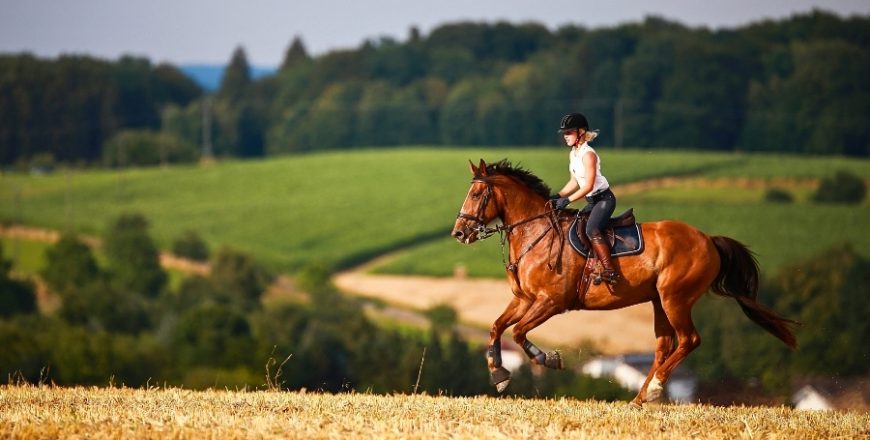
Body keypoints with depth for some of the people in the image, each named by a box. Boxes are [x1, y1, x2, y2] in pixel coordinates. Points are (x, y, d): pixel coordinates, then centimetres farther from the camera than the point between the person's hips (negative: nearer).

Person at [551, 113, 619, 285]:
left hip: (604, 198, -11)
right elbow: (575, 182, 17)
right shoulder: (573, 154, 10)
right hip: (592, 201, 11)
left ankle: (609, 271, -39)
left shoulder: (588, 154, -18)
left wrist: (567, 200, -22)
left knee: (592, 230, -30)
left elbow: (588, 186, -22)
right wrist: (558, 196, 5)